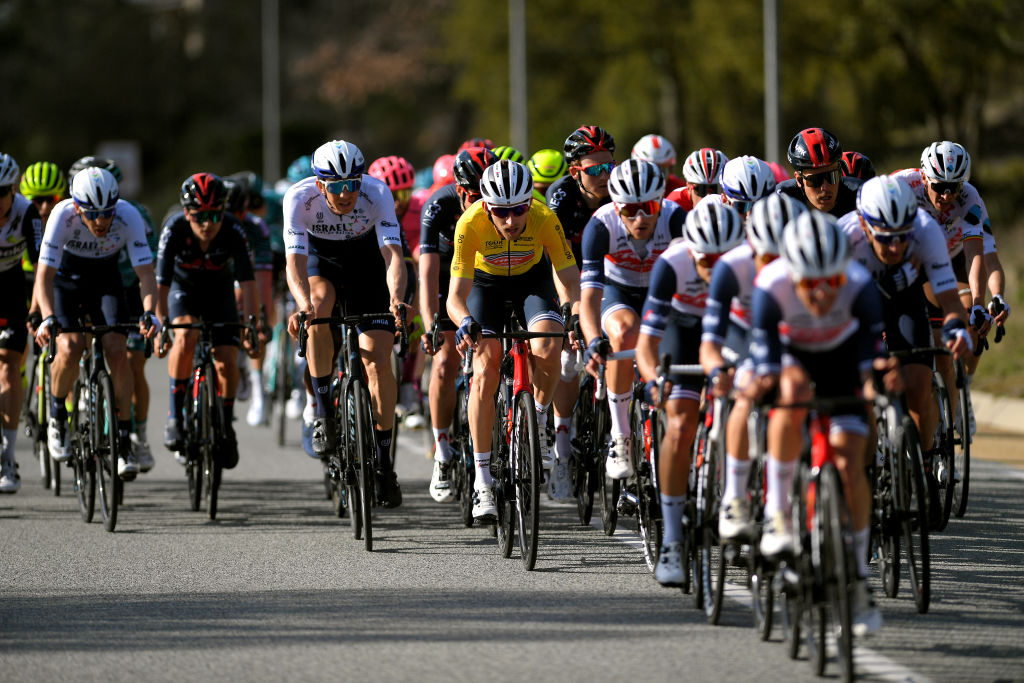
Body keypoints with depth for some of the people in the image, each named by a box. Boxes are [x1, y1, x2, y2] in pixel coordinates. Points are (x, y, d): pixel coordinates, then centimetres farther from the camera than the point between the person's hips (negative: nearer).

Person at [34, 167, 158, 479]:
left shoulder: (129, 216, -29)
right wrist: (48, 318, -47)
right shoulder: (62, 216, -32)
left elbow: (146, 272, -29)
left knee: (117, 351, -17)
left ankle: (124, 441, -7)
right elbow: (44, 275, -32)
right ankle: (57, 416, 3)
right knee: (71, 348, -24)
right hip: (66, 279, -1)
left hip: (105, 280, 1)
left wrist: (149, 313, -46)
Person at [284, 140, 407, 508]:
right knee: (317, 315, -35)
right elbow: (295, 261, -37)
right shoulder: (299, 198, -31)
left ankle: (384, 463, 1)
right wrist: (304, 304, -56)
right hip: (321, 260, 0)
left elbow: (393, 254, -39)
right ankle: (324, 414, -19)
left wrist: (395, 298, -59)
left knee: (378, 361, -11)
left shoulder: (377, 194, -31)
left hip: (366, 263, 0)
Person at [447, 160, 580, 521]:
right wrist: (465, 322, -56)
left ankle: (539, 419, 3)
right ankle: (482, 480, -11)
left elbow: (570, 280, -29)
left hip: (532, 278, 0)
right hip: (485, 282, 0)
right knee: (485, 370, -17)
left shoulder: (545, 220, -33)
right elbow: (456, 296, -35)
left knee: (547, 349, -28)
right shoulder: (471, 224, -34)